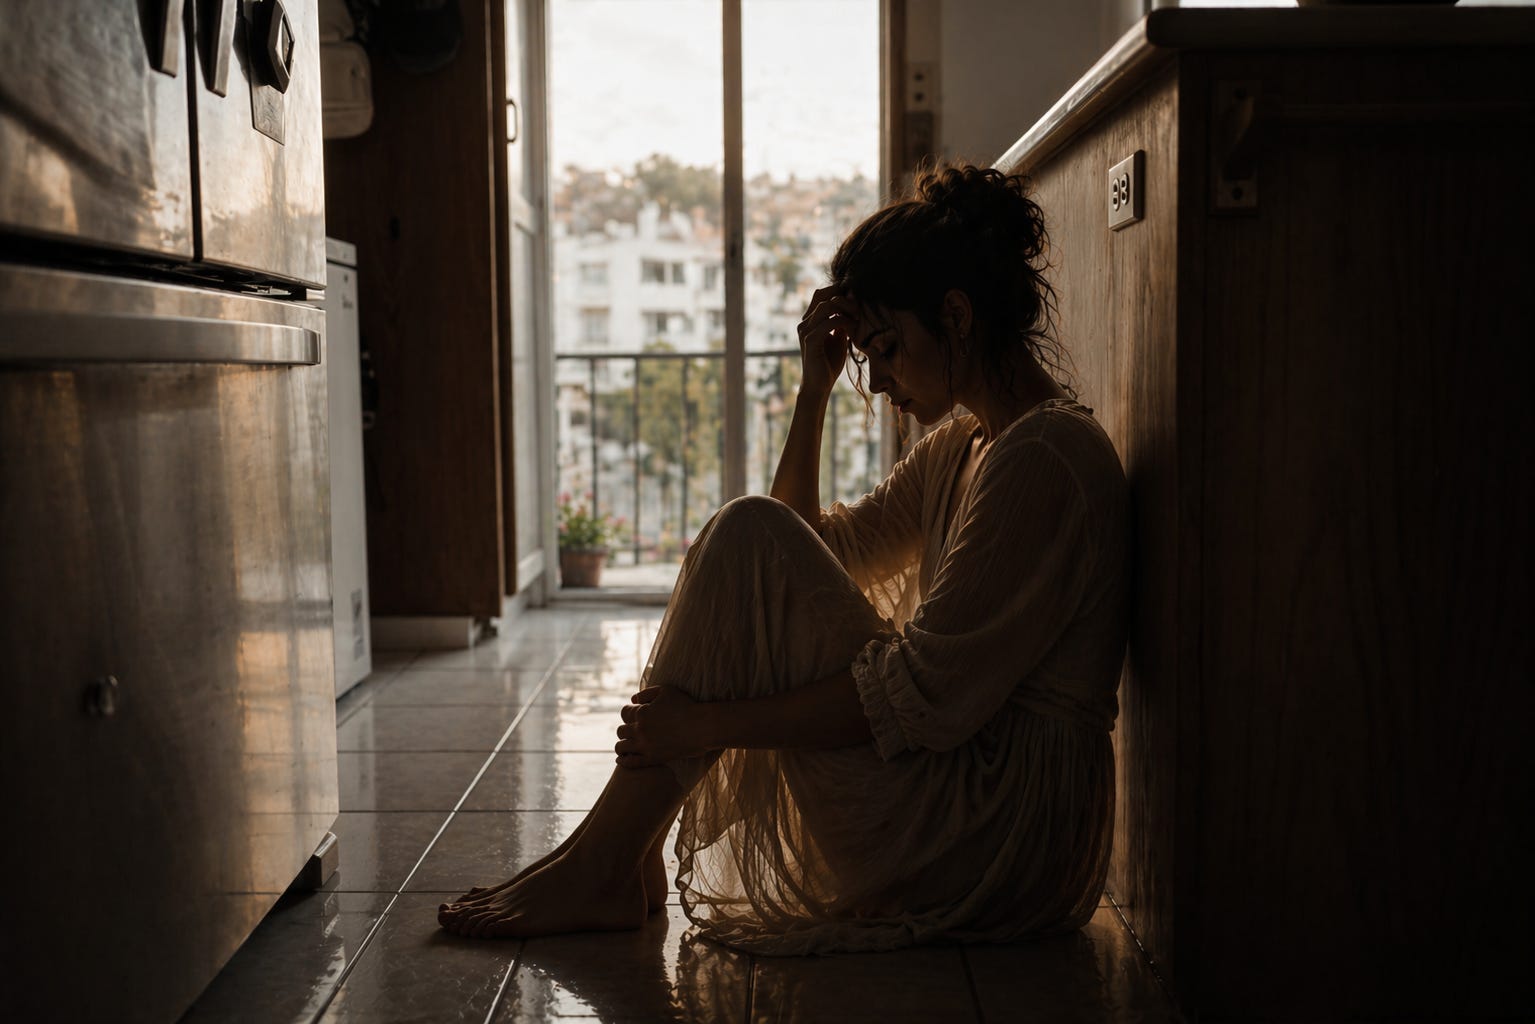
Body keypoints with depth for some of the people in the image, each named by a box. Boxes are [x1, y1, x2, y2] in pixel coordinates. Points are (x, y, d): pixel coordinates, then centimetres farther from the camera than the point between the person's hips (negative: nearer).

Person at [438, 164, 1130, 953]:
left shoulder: (1045, 456, -16)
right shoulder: (959, 448, 14)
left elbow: (928, 694, -22)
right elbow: (819, 548, 20)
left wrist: (707, 723, -19)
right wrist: (815, 387, 10)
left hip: (1009, 824, -10)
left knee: (748, 539, -16)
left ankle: (602, 864, -10)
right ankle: (619, 862, 0)